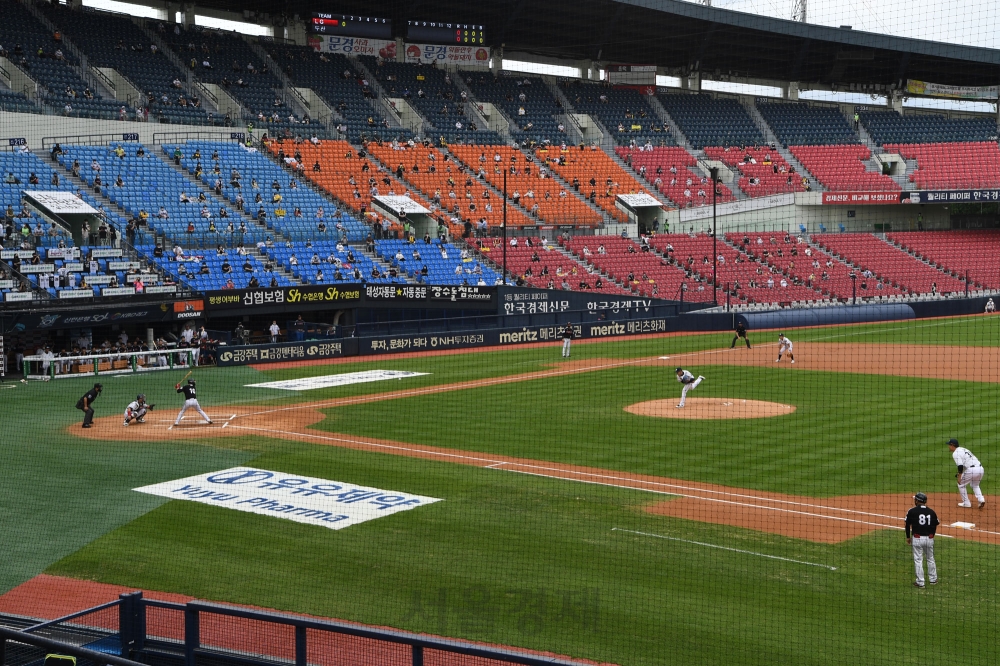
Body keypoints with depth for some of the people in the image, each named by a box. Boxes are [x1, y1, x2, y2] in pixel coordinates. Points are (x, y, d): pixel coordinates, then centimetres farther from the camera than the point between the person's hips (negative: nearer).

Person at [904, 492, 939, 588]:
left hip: (917, 538, -3)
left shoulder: (912, 511, -8)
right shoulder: (931, 512, 2)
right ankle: (933, 579, 27)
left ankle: (920, 582, 4)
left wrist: (908, 537, 10)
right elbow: (935, 525, 8)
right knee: (930, 559, 18)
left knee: (918, 560, 3)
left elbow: (908, 525, -4)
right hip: (929, 538, 3)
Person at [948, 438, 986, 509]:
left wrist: (959, 477, -12)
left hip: (972, 470, -8)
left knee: (961, 484, 14)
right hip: (980, 469, 8)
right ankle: (981, 500, 9)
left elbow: (960, 466, -15)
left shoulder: (955, 453, -4)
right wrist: (960, 473, 32)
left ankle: (966, 503, 17)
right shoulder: (963, 449, 25)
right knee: (975, 485, 30)